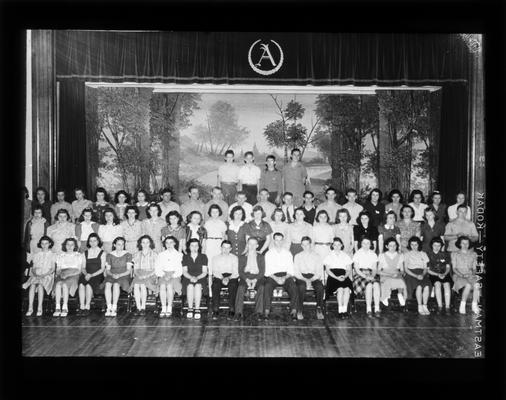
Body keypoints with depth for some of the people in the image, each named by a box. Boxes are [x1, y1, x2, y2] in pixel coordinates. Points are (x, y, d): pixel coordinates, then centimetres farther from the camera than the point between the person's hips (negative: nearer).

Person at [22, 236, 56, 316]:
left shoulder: (52, 255, 12)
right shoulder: (36, 254, 20)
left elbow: (52, 269, 3)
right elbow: (33, 267, 13)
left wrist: (44, 275, -13)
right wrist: (34, 273, -9)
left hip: (48, 276, -2)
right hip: (36, 276, 2)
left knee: (40, 285, -35)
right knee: (32, 285, -33)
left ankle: (40, 308, -35)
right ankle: (30, 308, -34)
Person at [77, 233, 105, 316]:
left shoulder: (102, 253, 7)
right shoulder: (85, 253, 18)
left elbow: (102, 268, 0)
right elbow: (83, 268, 14)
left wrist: (91, 275, -13)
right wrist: (86, 274, -8)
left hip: (97, 275, -3)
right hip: (87, 275, 3)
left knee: (88, 284, -34)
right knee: (81, 284, -31)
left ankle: (87, 307, -28)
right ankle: (81, 307, -31)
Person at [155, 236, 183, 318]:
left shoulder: (179, 255, 13)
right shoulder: (161, 255, 19)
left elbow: (180, 269, 4)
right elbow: (157, 268, 8)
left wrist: (172, 276, -12)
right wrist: (163, 275, -10)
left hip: (174, 275, -1)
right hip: (163, 276, 1)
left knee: (169, 285, -33)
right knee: (162, 286, -32)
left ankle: (169, 308, -25)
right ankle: (163, 309, -28)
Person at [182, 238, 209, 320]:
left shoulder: (203, 257, 10)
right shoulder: (185, 257, 12)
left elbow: (205, 272, 3)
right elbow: (184, 272, 5)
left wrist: (197, 278, -16)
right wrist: (191, 277, -15)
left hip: (200, 279, -1)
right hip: (188, 279, 1)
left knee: (198, 286, -35)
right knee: (190, 286, -34)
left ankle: (197, 309, -29)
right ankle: (190, 309, -26)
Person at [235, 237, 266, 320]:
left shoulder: (261, 257, 18)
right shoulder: (242, 257, 18)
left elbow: (262, 271, 6)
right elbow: (240, 271, 6)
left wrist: (255, 280, -13)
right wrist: (247, 279, -14)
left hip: (257, 277, 0)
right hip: (245, 277, 0)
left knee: (261, 287, -34)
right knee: (241, 287, -33)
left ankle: (258, 312, -35)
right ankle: (238, 313, -37)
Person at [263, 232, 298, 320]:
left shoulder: (288, 253, 14)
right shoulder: (269, 254, 10)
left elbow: (291, 270, 7)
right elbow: (267, 271, 3)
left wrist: (284, 278, -13)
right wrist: (276, 278, -15)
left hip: (286, 276, 1)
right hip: (273, 276, -1)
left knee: (293, 288, -31)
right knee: (267, 287, -33)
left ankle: (293, 311, -30)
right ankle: (266, 311, -33)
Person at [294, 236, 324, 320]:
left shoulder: (316, 256, 13)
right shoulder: (298, 256, 14)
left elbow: (319, 272, 3)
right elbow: (296, 272, 4)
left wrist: (311, 279, -16)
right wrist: (305, 279, -15)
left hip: (314, 277, 1)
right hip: (301, 277, 0)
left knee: (320, 287, -33)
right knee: (301, 286, -35)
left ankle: (319, 310, -25)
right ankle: (299, 311, -29)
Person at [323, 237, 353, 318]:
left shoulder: (345, 256, 19)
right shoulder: (329, 256, 12)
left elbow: (349, 270, 13)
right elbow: (327, 270, 2)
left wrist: (345, 276, -9)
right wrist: (337, 277, -13)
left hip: (344, 277, 2)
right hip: (332, 276, -2)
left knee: (347, 288, -31)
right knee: (340, 289, -33)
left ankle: (345, 309, -26)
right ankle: (340, 310, -26)